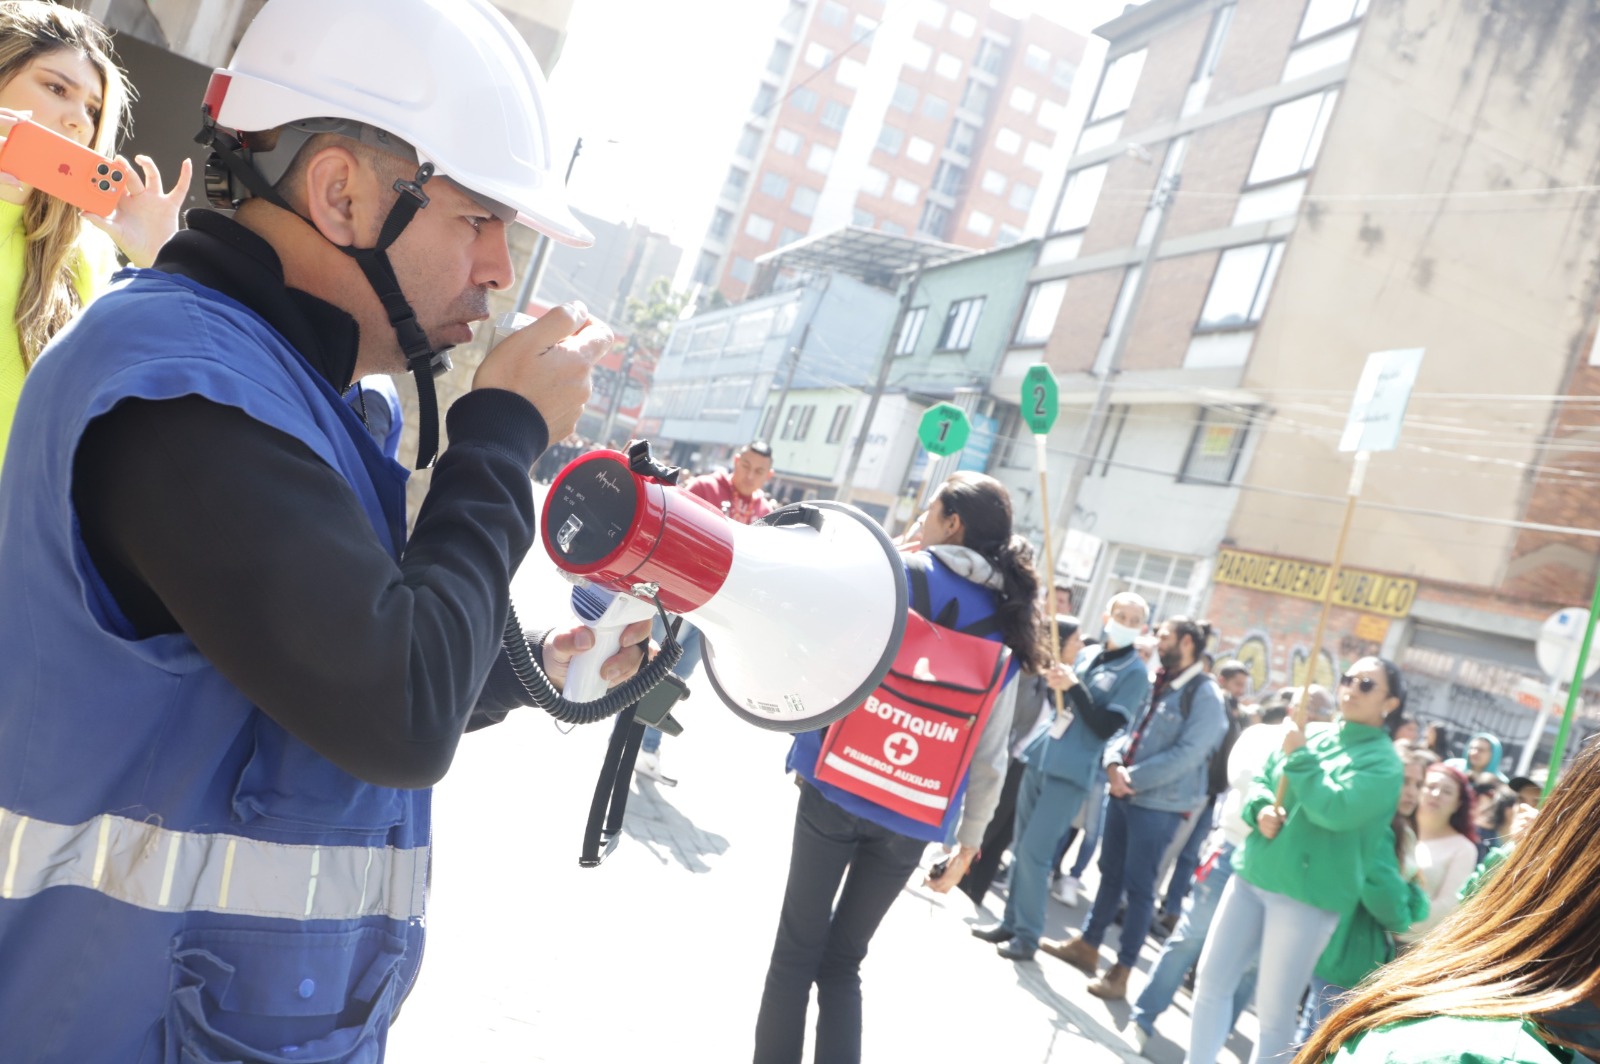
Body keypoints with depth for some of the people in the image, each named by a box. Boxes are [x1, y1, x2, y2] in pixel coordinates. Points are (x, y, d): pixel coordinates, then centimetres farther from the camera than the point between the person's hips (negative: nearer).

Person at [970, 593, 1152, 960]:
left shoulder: (1135, 674, -6)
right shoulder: (1088, 654, 11)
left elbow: (1106, 727, -14)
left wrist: (1074, 687, -21)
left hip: (1069, 773, -6)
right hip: (1040, 759, 6)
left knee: (1034, 852, -7)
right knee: (1022, 847, 11)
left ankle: (1028, 936, 5)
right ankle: (1011, 922, 22)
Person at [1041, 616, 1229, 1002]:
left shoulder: (1206, 696, -11)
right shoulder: (1155, 683, 12)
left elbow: (1186, 754, -19)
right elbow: (1125, 727, 10)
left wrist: (1134, 778, -17)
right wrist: (1114, 763, -10)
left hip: (1158, 804, -7)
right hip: (1123, 794, 7)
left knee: (1139, 886, 1)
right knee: (1110, 873, 17)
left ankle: (1120, 973, 10)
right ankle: (1087, 945, 30)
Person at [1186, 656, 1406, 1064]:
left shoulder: (1383, 762, -6)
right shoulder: (1314, 734, 11)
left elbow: (1335, 811, -22)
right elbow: (1261, 780, 15)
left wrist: (1299, 756, -18)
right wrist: (1261, 809, -6)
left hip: (1306, 894, -6)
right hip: (1252, 876, 6)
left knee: (1274, 1014, 3)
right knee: (1211, 981, 9)